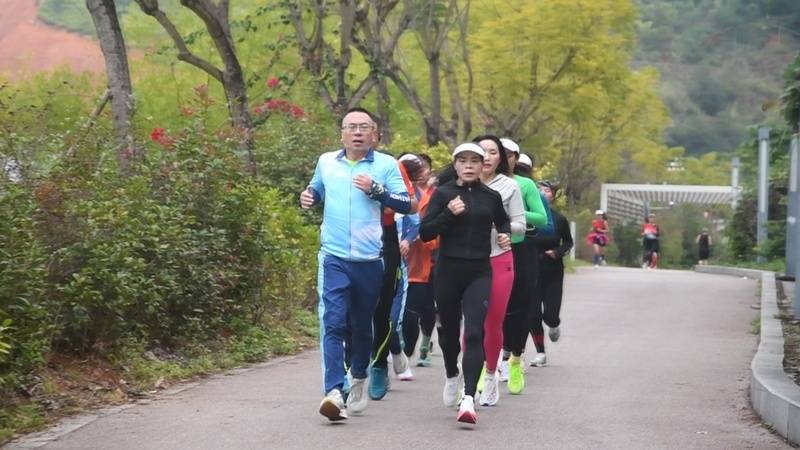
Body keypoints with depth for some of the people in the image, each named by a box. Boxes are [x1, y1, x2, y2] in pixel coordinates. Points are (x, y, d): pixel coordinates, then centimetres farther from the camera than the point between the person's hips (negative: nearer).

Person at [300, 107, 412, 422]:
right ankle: (334, 392, -22)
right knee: (333, 323, -14)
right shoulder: (326, 162, 8)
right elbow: (317, 190, 26)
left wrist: (376, 190, -15)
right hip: (334, 258, 0)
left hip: (369, 260, 0)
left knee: (362, 325, 14)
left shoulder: (386, 165, 2)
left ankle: (360, 378, 37)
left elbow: (406, 204, -3)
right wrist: (308, 198, 4)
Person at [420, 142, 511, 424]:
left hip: (479, 273, 0)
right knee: (449, 330, 15)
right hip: (448, 271, 0)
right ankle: (452, 376, 46)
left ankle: (468, 399, -23)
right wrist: (448, 213, -18)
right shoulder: (443, 193, 0)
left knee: (474, 333, -15)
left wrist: (505, 235, 5)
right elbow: (425, 233, -5)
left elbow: (503, 221, 27)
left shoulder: (491, 197, 6)